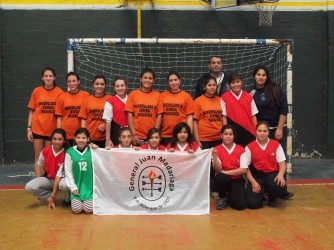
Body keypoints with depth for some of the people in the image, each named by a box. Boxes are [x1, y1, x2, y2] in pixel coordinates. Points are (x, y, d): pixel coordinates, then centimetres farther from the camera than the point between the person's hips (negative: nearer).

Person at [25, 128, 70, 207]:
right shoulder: (45, 151, -11)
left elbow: (59, 174, -22)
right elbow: (40, 165, 9)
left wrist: (53, 195, -22)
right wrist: (38, 182, 3)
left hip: (61, 179, -3)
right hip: (48, 179, 3)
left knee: (65, 185, -40)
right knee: (29, 187, -24)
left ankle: (68, 199, -5)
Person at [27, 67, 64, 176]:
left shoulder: (59, 92, -4)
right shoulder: (36, 91, 0)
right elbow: (31, 111, 5)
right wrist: (29, 128, 0)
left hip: (52, 129, -1)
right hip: (37, 129, 1)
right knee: (38, 157, 5)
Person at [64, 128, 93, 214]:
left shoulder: (92, 151, 0)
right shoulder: (70, 152, 0)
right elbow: (68, 172, 2)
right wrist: (72, 187, -3)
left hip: (90, 186, 0)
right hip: (76, 187, 1)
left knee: (89, 210, -14)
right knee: (77, 210, -13)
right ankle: (73, 199, 19)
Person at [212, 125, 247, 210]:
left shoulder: (241, 149, -1)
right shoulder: (217, 149, -3)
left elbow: (244, 169, -10)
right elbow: (218, 170, -13)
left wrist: (225, 172, -14)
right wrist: (215, 157, -30)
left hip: (237, 180, 0)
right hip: (223, 179, 0)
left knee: (240, 205, -23)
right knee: (220, 178, -37)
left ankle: (229, 196, 15)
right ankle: (222, 197, -3)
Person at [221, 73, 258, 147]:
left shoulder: (248, 96, 6)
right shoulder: (225, 97, -1)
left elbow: (253, 116, 8)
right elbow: (224, 117, -1)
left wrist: (257, 132, 4)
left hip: (249, 131, 2)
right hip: (233, 131, -2)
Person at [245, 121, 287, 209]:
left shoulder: (276, 145, 2)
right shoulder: (249, 147, -1)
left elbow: (282, 163, 1)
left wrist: (280, 175, -21)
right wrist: (253, 182, -15)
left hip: (272, 174, 1)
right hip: (256, 176, -1)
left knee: (279, 186, -35)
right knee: (253, 203, -20)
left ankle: (272, 197, 5)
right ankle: (260, 192, 20)